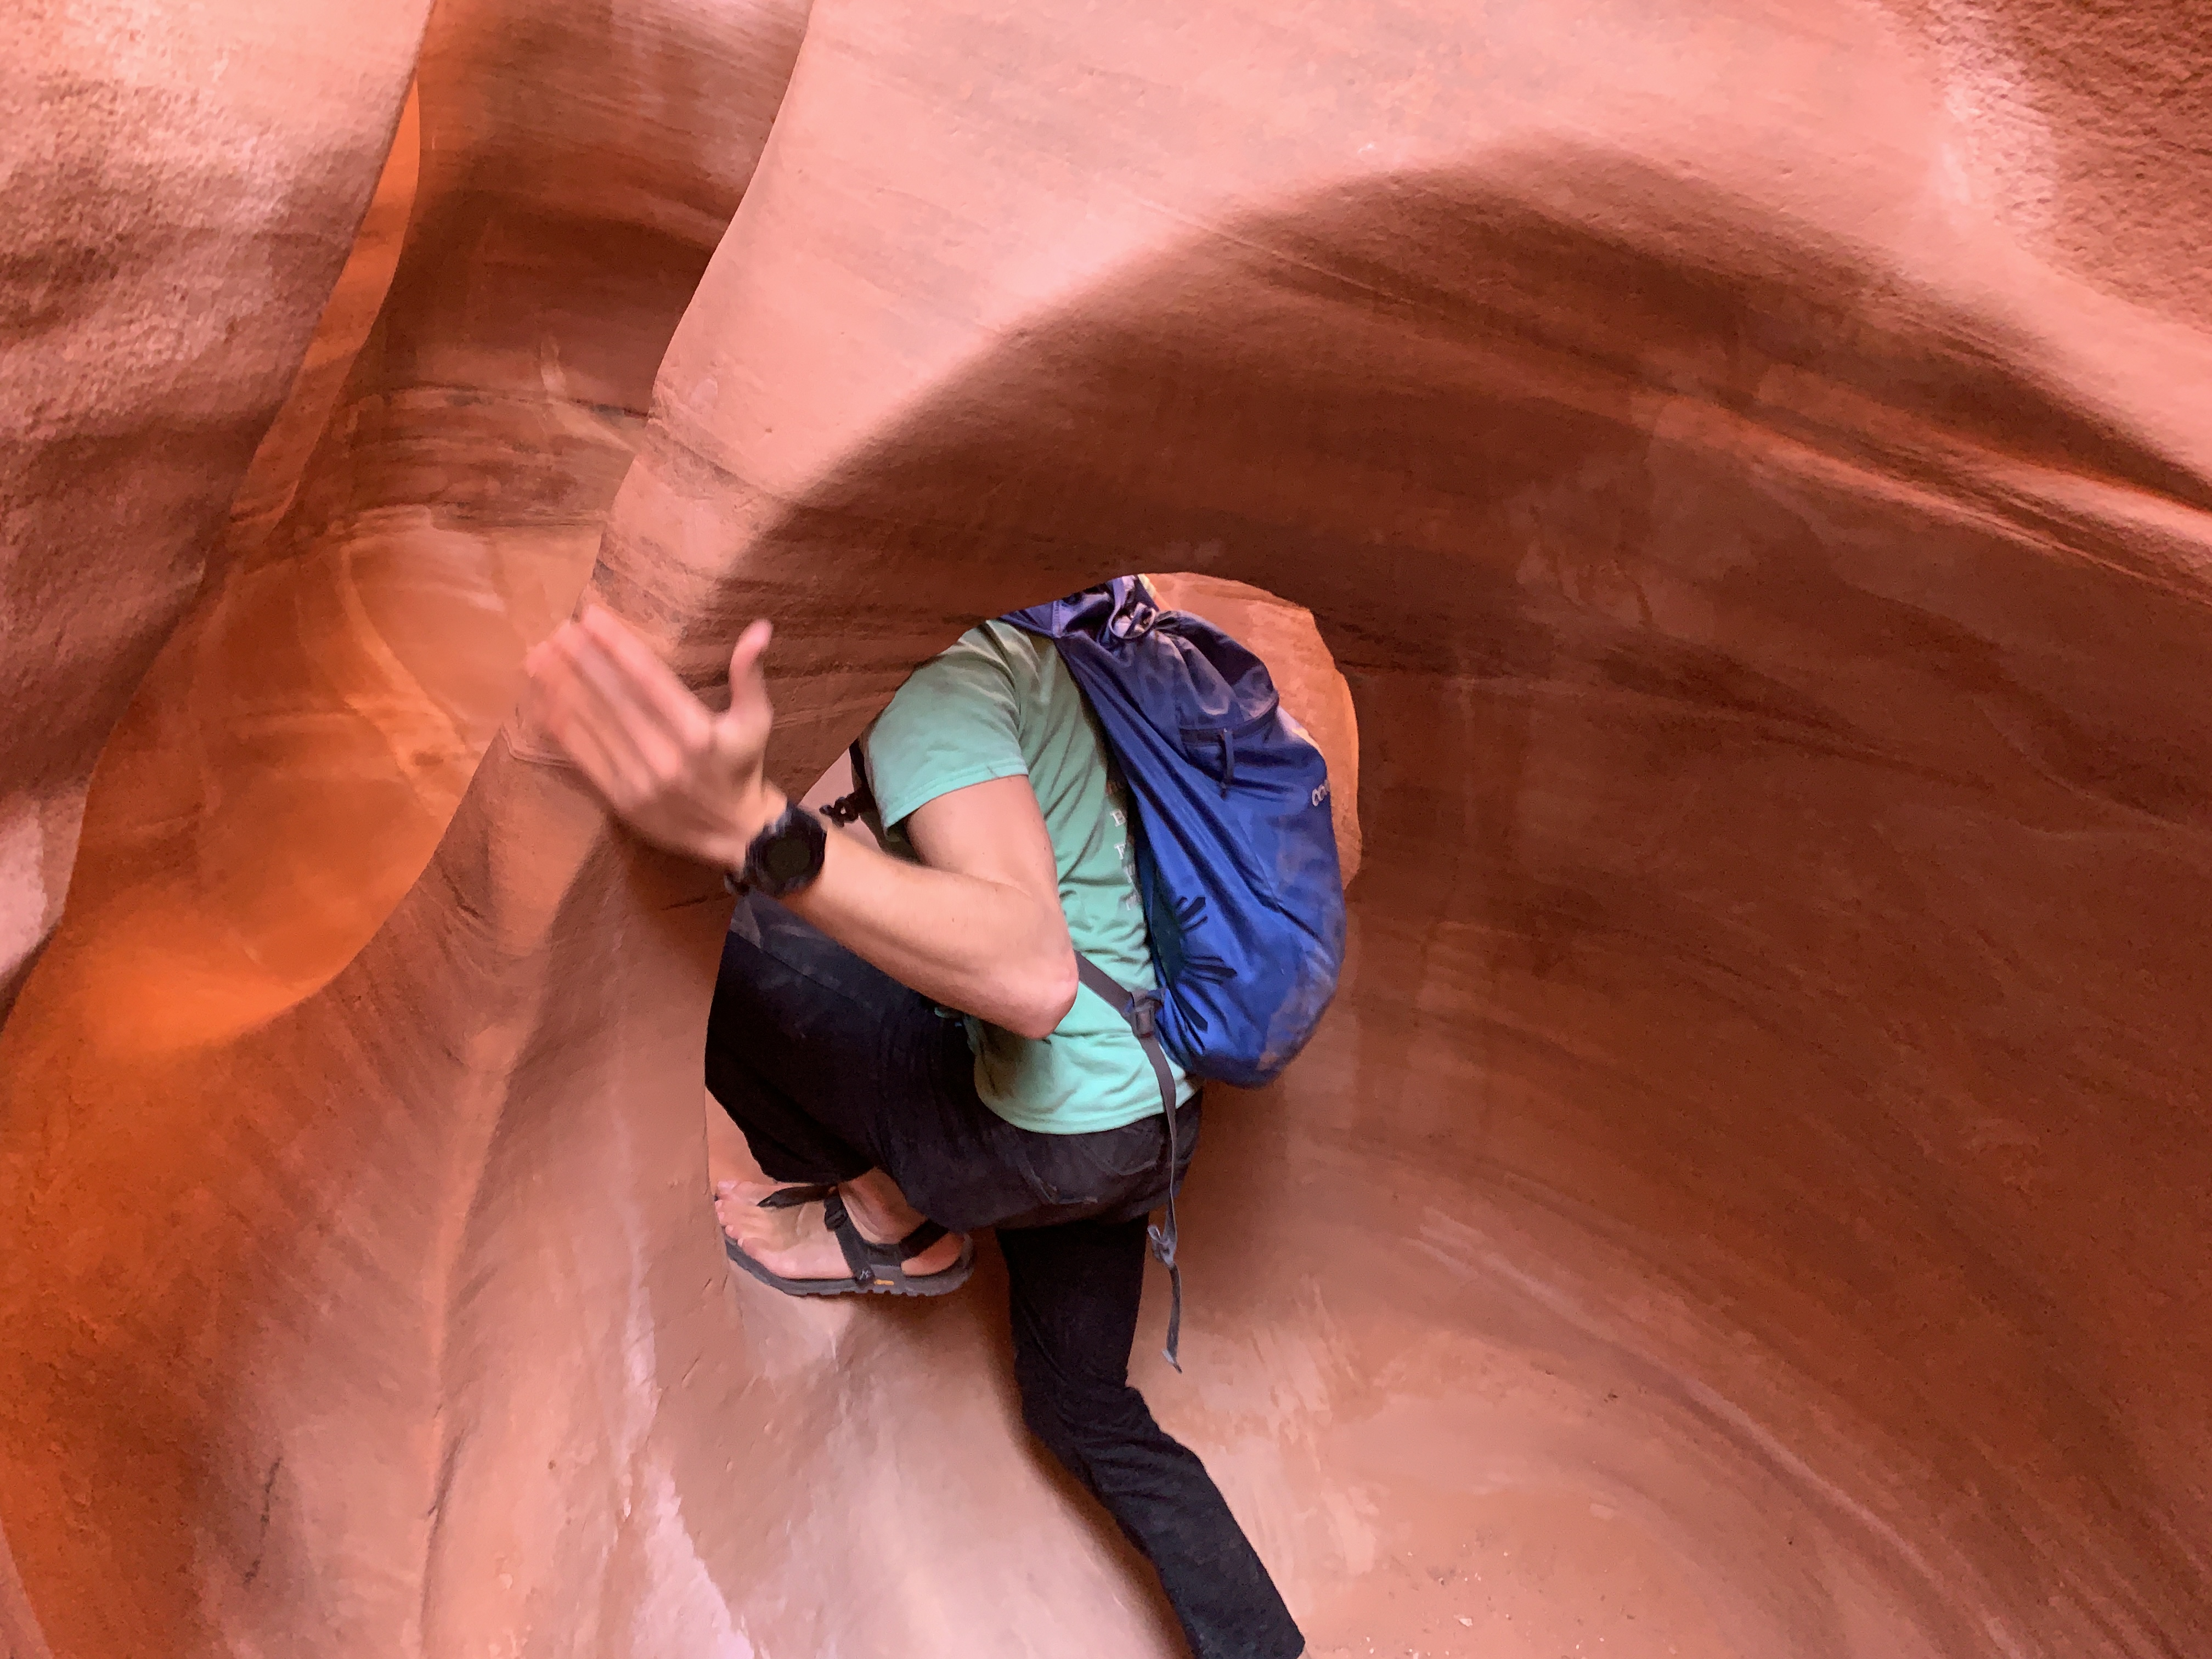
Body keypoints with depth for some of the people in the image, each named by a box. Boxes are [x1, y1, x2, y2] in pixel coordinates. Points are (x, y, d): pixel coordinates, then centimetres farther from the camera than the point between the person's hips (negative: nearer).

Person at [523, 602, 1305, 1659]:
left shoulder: (937, 675, -21)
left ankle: (886, 1223, 12)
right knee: (1084, 1410, 28)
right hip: (1155, 1118, 10)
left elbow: (1033, 976, -36)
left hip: (1051, 1129, -10)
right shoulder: (1023, 649, 9)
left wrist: (752, 831, -46)